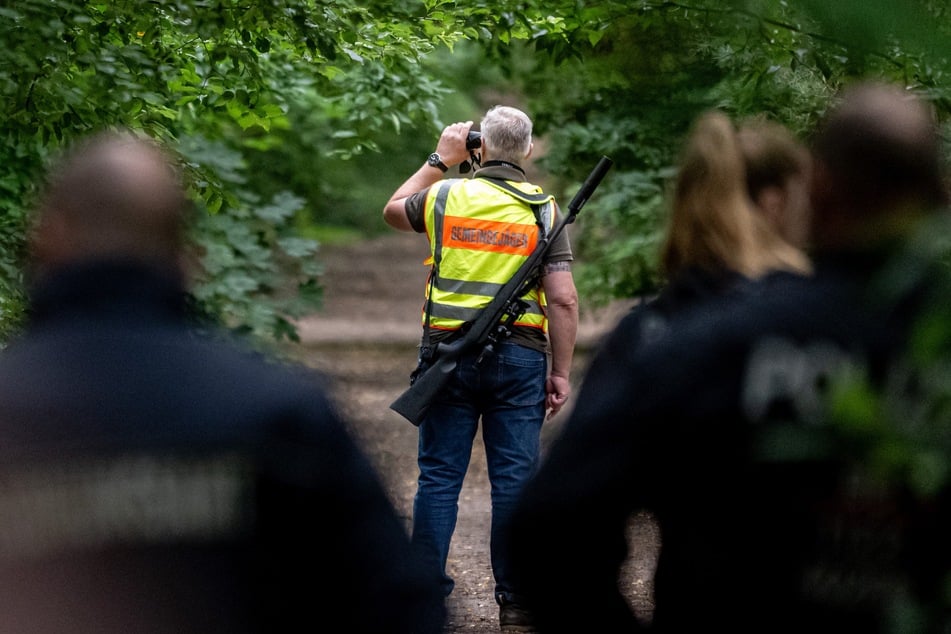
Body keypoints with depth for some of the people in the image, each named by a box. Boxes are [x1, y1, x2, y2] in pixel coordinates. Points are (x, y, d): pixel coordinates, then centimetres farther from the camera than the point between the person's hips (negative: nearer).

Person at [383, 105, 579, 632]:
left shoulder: (446, 195, 2)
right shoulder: (543, 210, 1)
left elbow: (394, 211, 25)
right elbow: (563, 300, -5)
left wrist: (440, 160, 30)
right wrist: (560, 372, 2)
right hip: (519, 355, 0)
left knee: (438, 477, 5)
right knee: (514, 479, 2)